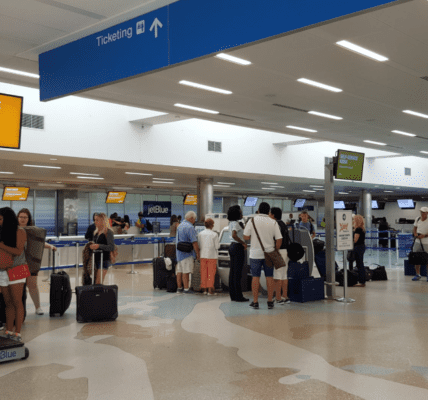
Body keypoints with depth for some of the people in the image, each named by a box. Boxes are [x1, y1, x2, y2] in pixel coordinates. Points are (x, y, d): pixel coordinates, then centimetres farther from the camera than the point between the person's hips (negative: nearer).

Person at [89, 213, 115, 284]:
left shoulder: (108, 232, -9)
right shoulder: (96, 232, 14)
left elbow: (111, 247, -15)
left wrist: (98, 246, -24)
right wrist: (92, 246, 6)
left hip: (104, 260, -8)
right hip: (96, 259, 8)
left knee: (98, 284, -12)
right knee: (94, 283, 5)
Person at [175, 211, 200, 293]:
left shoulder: (180, 226, 16)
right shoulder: (190, 227, -14)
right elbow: (194, 242, -18)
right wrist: (198, 253, -13)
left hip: (179, 252, 9)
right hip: (187, 253, -9)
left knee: (179, 271, 11)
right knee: (186, 271, -7)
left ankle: (179, 288, 17)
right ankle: (186, 289, -6)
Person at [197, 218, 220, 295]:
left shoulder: (200, 234, 0)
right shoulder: (214, 234, -11)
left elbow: (199, 246, 3)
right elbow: (217, 246, -8)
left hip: (203, 255, 4)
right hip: (212, 255, -4)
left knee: (204, 272, 10)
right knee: (211, 272, 2)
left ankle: (204, 289, 15)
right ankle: (210, 290, 1)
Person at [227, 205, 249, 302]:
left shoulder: (231, 223, 13)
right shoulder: (236, 223, -15)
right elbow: (234, 235, -30)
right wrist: (243, 243, -21)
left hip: (232, 246, 10)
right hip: (238, 247, -10)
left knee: (232, 271, 10)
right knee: (238, 272, -6)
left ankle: (233, 295, 14)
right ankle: (238, 296, -2)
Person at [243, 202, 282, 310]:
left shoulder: (252, 221, -5)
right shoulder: (273, 223, -1)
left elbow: (245, 237, -5)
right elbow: (279, 239, -2)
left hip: (255, 254, -1)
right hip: (269, 253, 1)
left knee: (255, 277, 4)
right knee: (269, 277, 7)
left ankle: (255, 302, 6)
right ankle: (270, 302, 10)